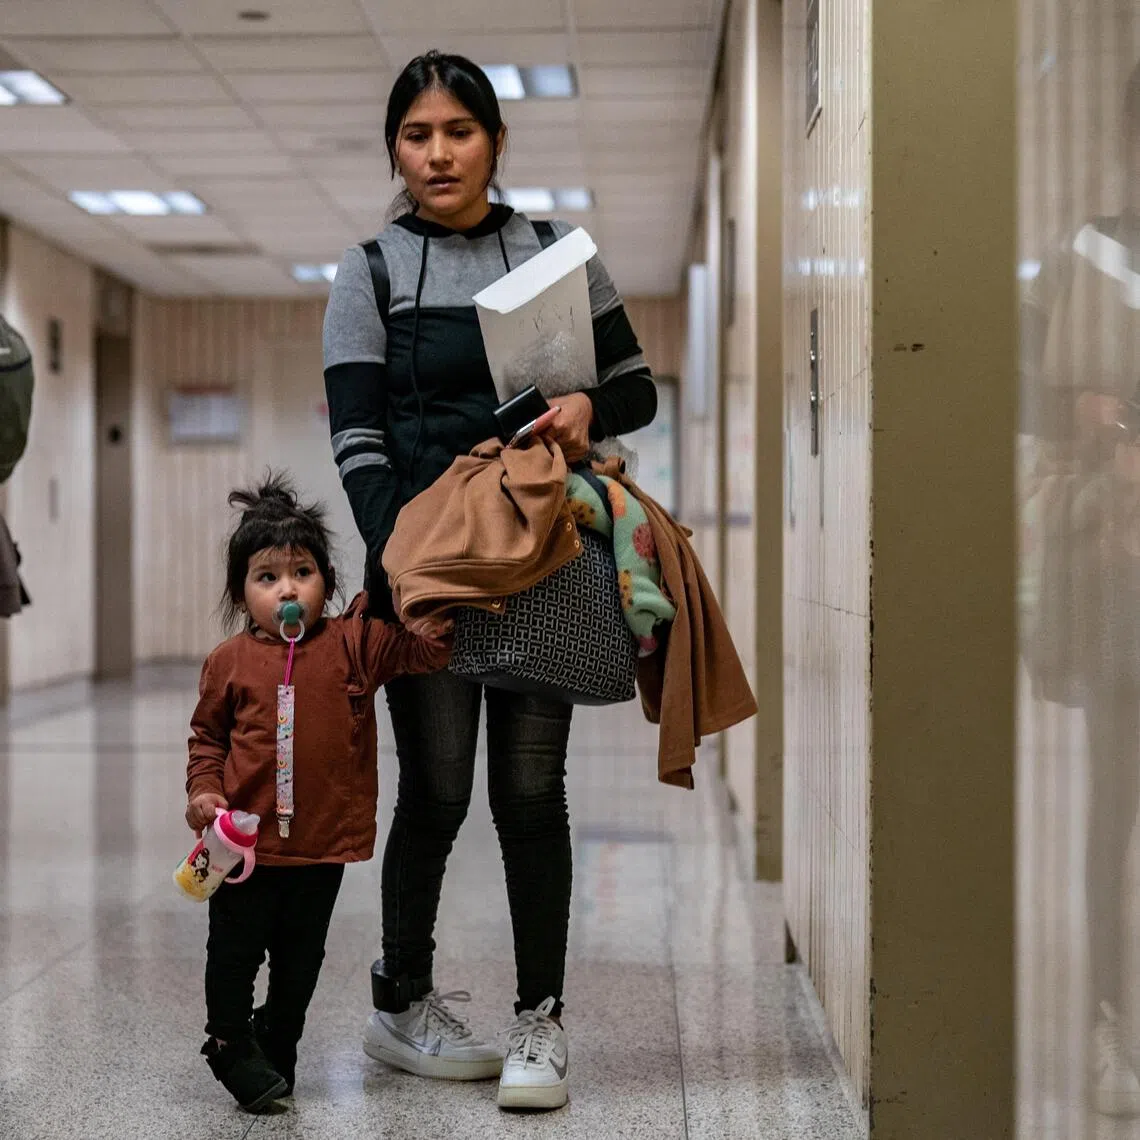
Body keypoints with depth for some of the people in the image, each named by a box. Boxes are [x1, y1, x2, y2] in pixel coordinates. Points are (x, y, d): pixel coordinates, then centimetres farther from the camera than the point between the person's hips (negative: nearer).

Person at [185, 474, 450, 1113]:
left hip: (324, 843, 1)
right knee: (235, 949, 7)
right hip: (247, 839, -1)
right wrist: (204, 791, -6)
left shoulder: (353, 644, -4)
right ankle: (232, 1046, 26)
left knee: (300, 956, 14)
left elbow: (428, 652, -9)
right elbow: (208, 735, 7)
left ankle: (278, 1046, 33)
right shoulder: (230, 661, -3)